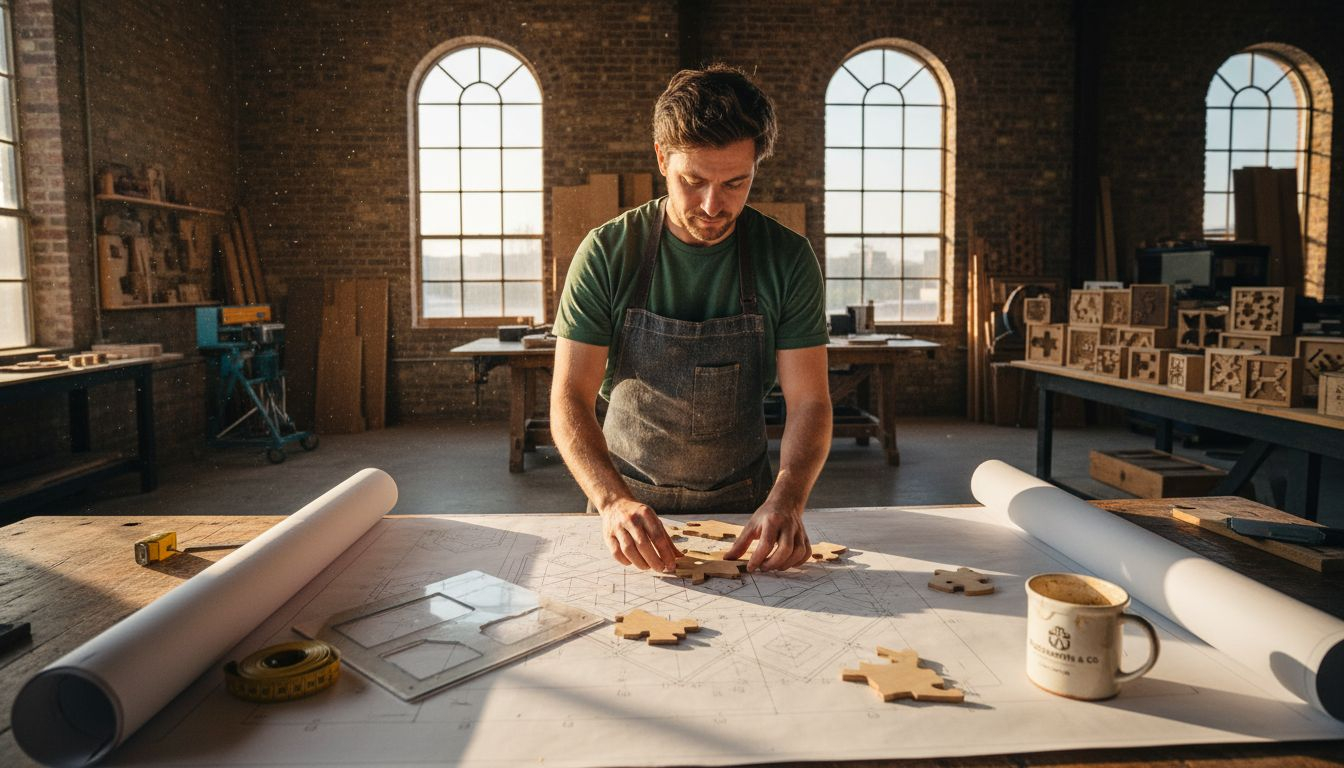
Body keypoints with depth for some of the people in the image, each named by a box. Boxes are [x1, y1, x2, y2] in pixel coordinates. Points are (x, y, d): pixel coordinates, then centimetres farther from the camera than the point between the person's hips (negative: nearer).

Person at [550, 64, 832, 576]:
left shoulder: (789, 259, -7)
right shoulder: (606, 253, -10)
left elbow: (809, 400, -9)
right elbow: (569, 399, -13)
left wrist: (786, 499, -28)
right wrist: (613, 499, -30)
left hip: (743, 505, 1)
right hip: (627, 499, 0)